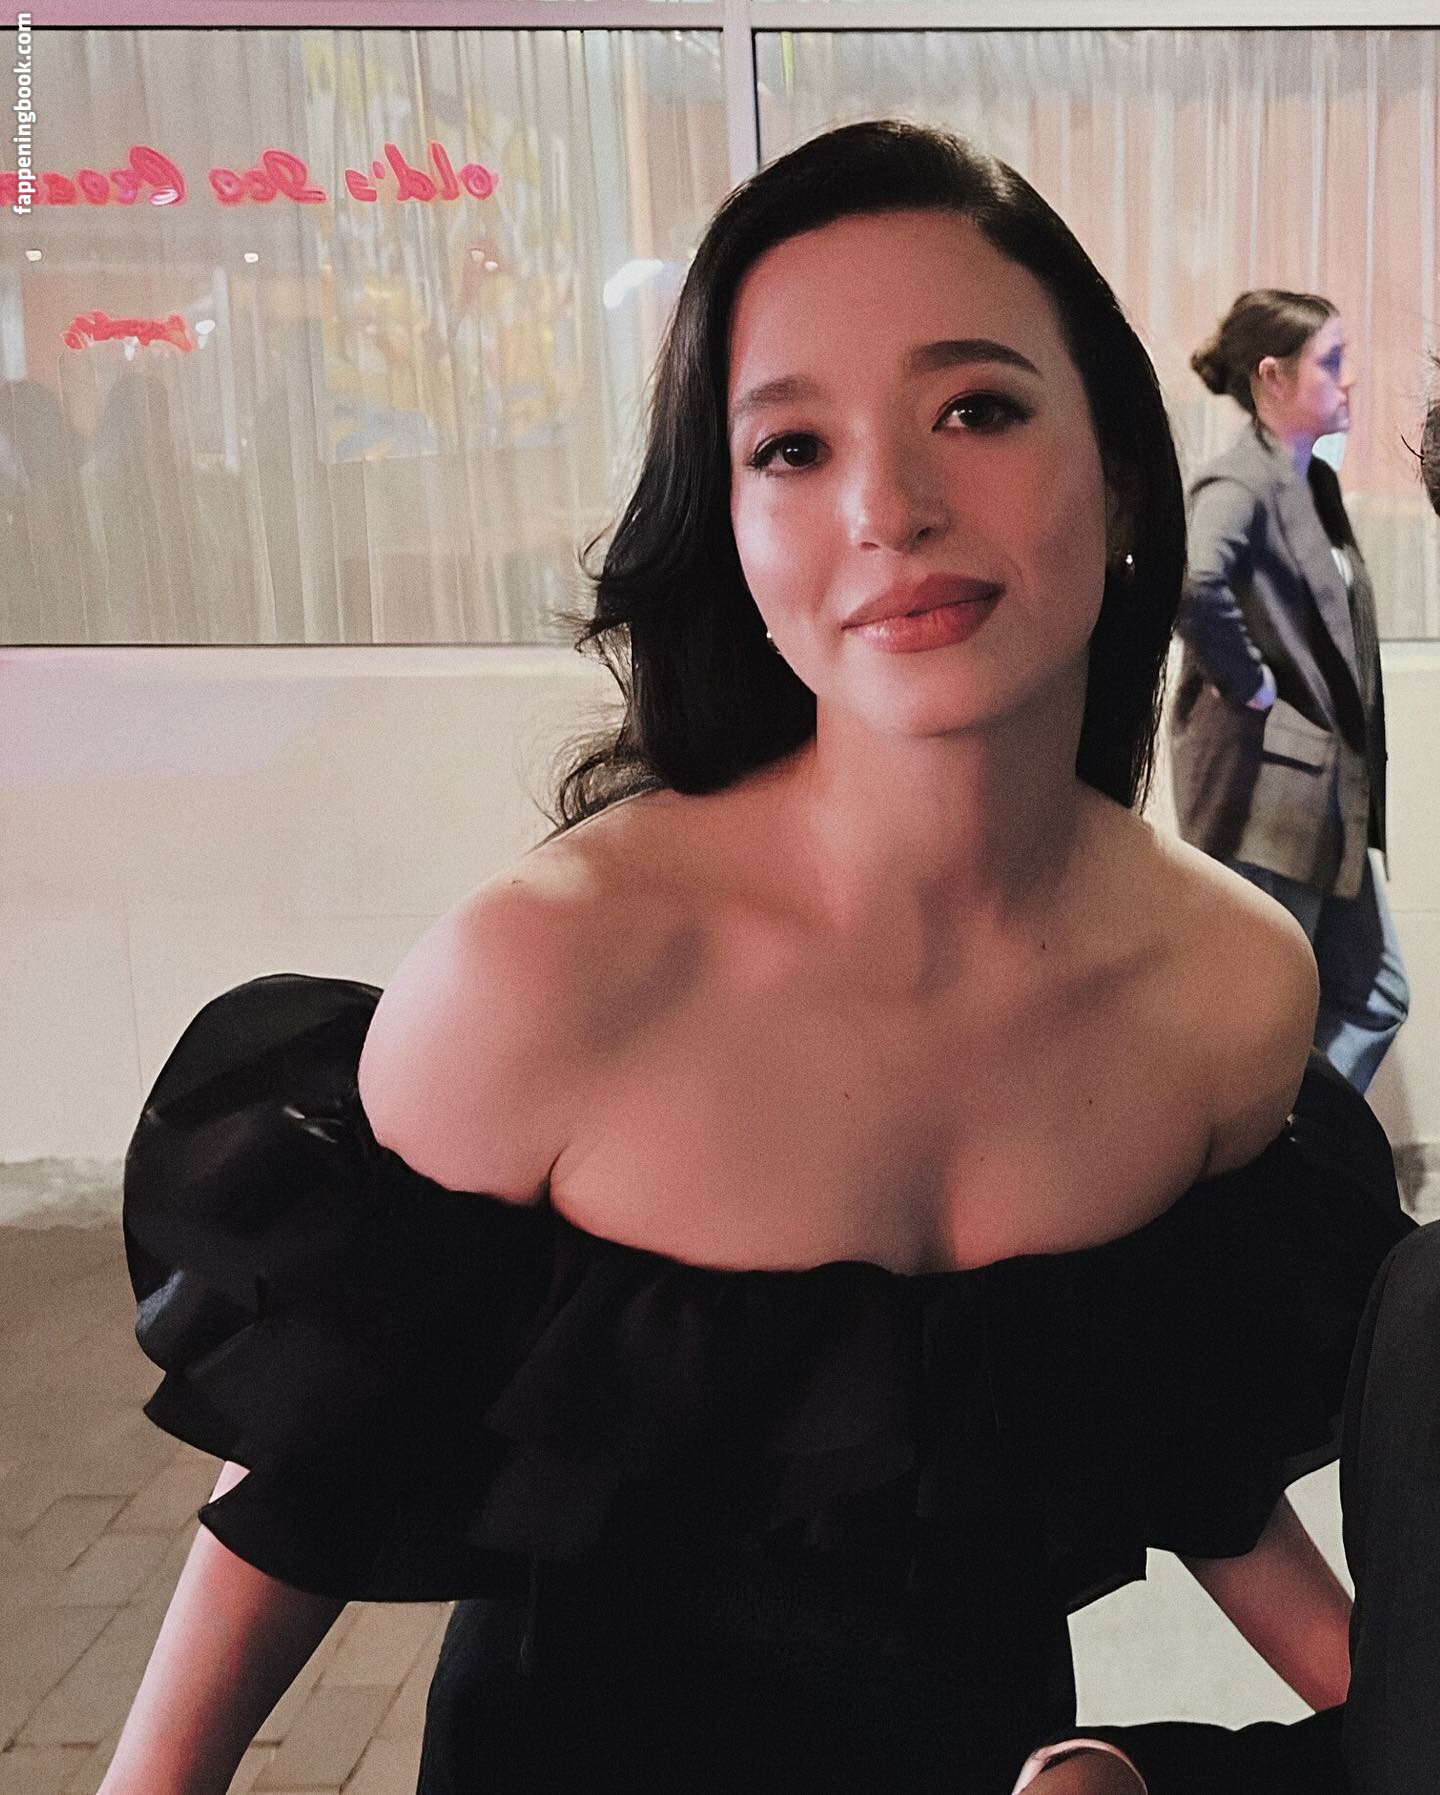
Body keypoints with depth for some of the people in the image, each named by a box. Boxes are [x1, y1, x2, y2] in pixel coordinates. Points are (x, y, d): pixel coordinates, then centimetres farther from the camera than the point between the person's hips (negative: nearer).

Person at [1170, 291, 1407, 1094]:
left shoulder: (1318, 484, 13)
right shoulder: (1239, 484, -15)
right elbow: (1193, 585, -37)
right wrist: (1251, 687, -22)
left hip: (1331, 794, 10)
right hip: (1267, 790, -9)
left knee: (1374, 997, 15)